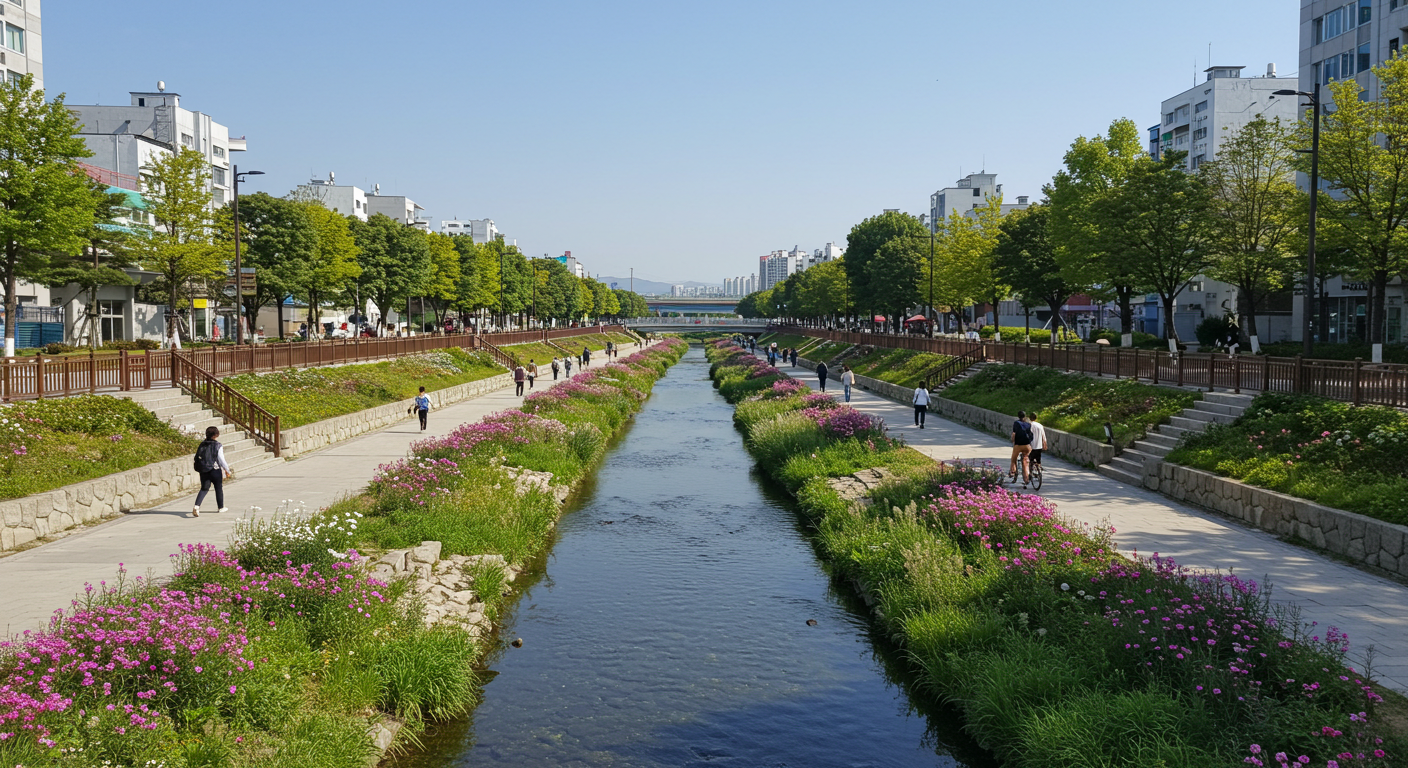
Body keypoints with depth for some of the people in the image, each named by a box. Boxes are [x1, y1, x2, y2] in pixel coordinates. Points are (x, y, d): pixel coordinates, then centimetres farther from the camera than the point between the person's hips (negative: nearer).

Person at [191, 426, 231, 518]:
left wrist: (199, 469, 21)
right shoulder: (218, 446, -11)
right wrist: (227, 470, 2)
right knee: (219, 488, 13)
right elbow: (221, 460, -10)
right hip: (215, 470, -4)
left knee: (204, 488, 8)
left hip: (203, 471, 4)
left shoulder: (202, 445, 3)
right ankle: (221, 507, 25)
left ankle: (196, 506, -14)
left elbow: (197, 458, 8)